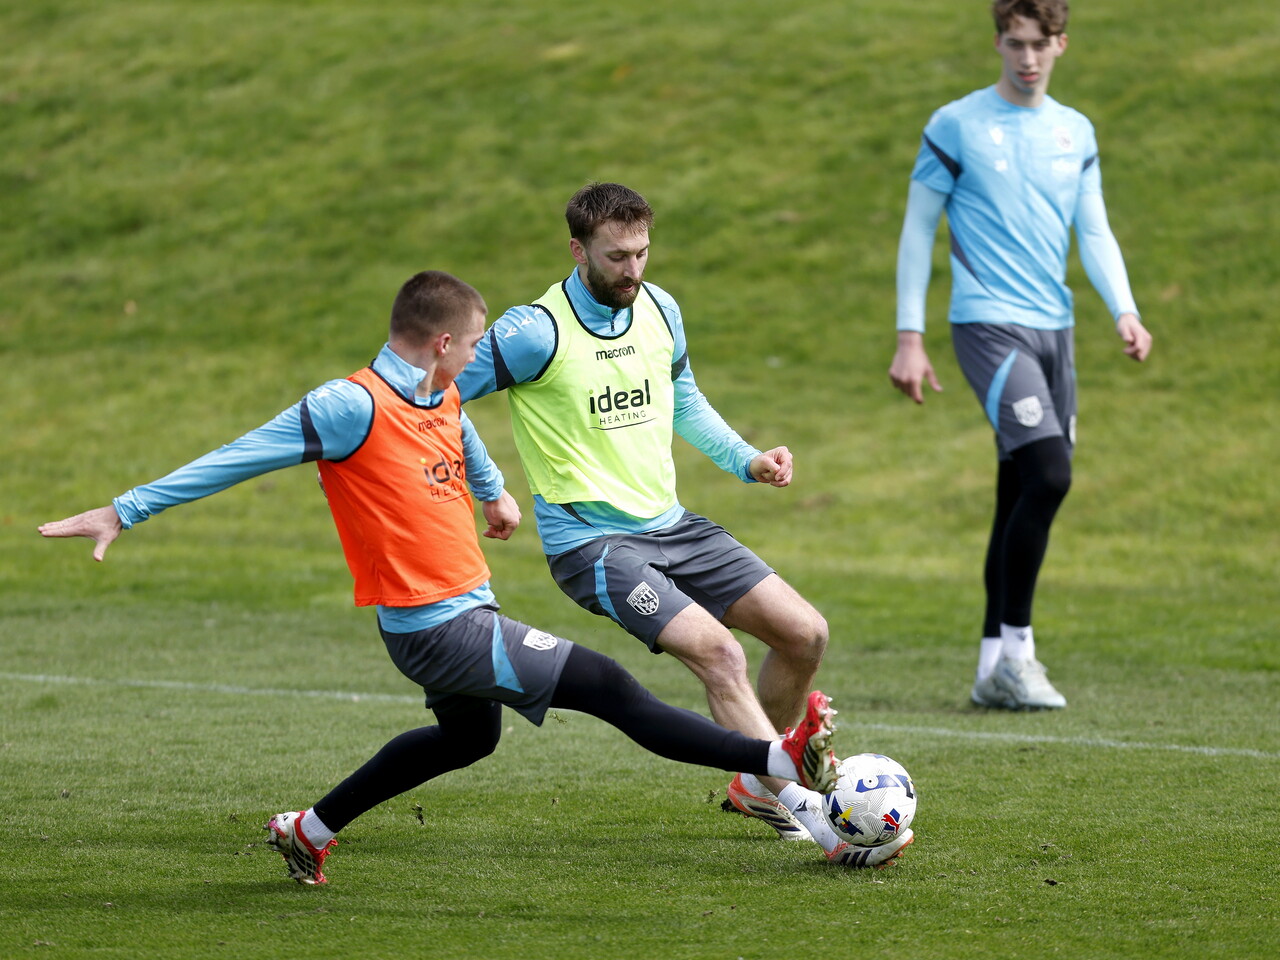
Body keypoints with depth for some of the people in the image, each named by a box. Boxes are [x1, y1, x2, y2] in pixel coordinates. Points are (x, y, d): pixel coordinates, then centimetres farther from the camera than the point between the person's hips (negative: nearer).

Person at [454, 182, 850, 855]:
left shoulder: (658, 310, 6)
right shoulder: (536, 332, -16)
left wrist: (747, 460, 10)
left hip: (670, 526, 7)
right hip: (591, 541, -7)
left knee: (804, 633, 1)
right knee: (717, 652, -26)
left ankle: (758, 786, 21)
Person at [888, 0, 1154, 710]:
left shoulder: (1075, 133, 13)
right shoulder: (956, 126, -2)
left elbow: (1093, 232, 14)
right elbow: (917, 231, 0)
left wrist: (1124, 312, -3)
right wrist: (909, 339, -4)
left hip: (1054, 328, 6)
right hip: (989, 324, -6)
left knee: (1022, 497, 6)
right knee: (1048, 474, -20)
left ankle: (995, 665, 13)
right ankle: (1015, 649, -12)